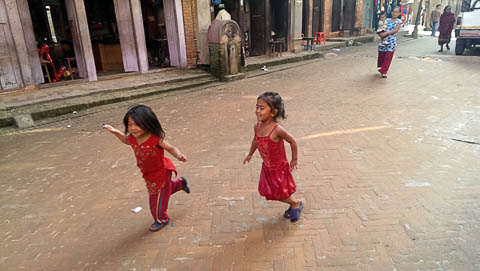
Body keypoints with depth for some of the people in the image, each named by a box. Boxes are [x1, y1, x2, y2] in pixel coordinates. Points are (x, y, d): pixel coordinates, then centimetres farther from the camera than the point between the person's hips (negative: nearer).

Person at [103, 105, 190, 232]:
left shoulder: (156, 138, -31)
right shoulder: (133, 138, -13)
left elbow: (171, 148, -23)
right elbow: (126, 140, 13)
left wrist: (179, 155, -43)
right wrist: (116, 132, 0)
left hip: (161, 172, -7)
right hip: (149, 174, 7)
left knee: (157, 198, 9)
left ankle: (161, 219, 37)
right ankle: (180, 183, 52)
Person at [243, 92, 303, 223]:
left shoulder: (277, 130, -30)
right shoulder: (257, 126, -10)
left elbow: (292, 141, -16)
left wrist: (294, 160, -7)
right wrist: (250, 154, 20)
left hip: (279, 167, -7)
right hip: (267, 167, 7)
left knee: (277, 194, 5)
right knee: (267, 192, 17)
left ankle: (297, 204, 35)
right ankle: (292, 204, 40)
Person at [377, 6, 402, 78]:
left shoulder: (398, 21, 3)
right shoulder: (387, 20, 11)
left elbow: (396, 30, -11)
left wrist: (386, 33, -23)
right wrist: (381, 33, -15)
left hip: (391, 41, -3)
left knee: (388, 57, -6)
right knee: (381, 56, 8)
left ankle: (384, 72, -4)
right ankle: (380, 68, 31)